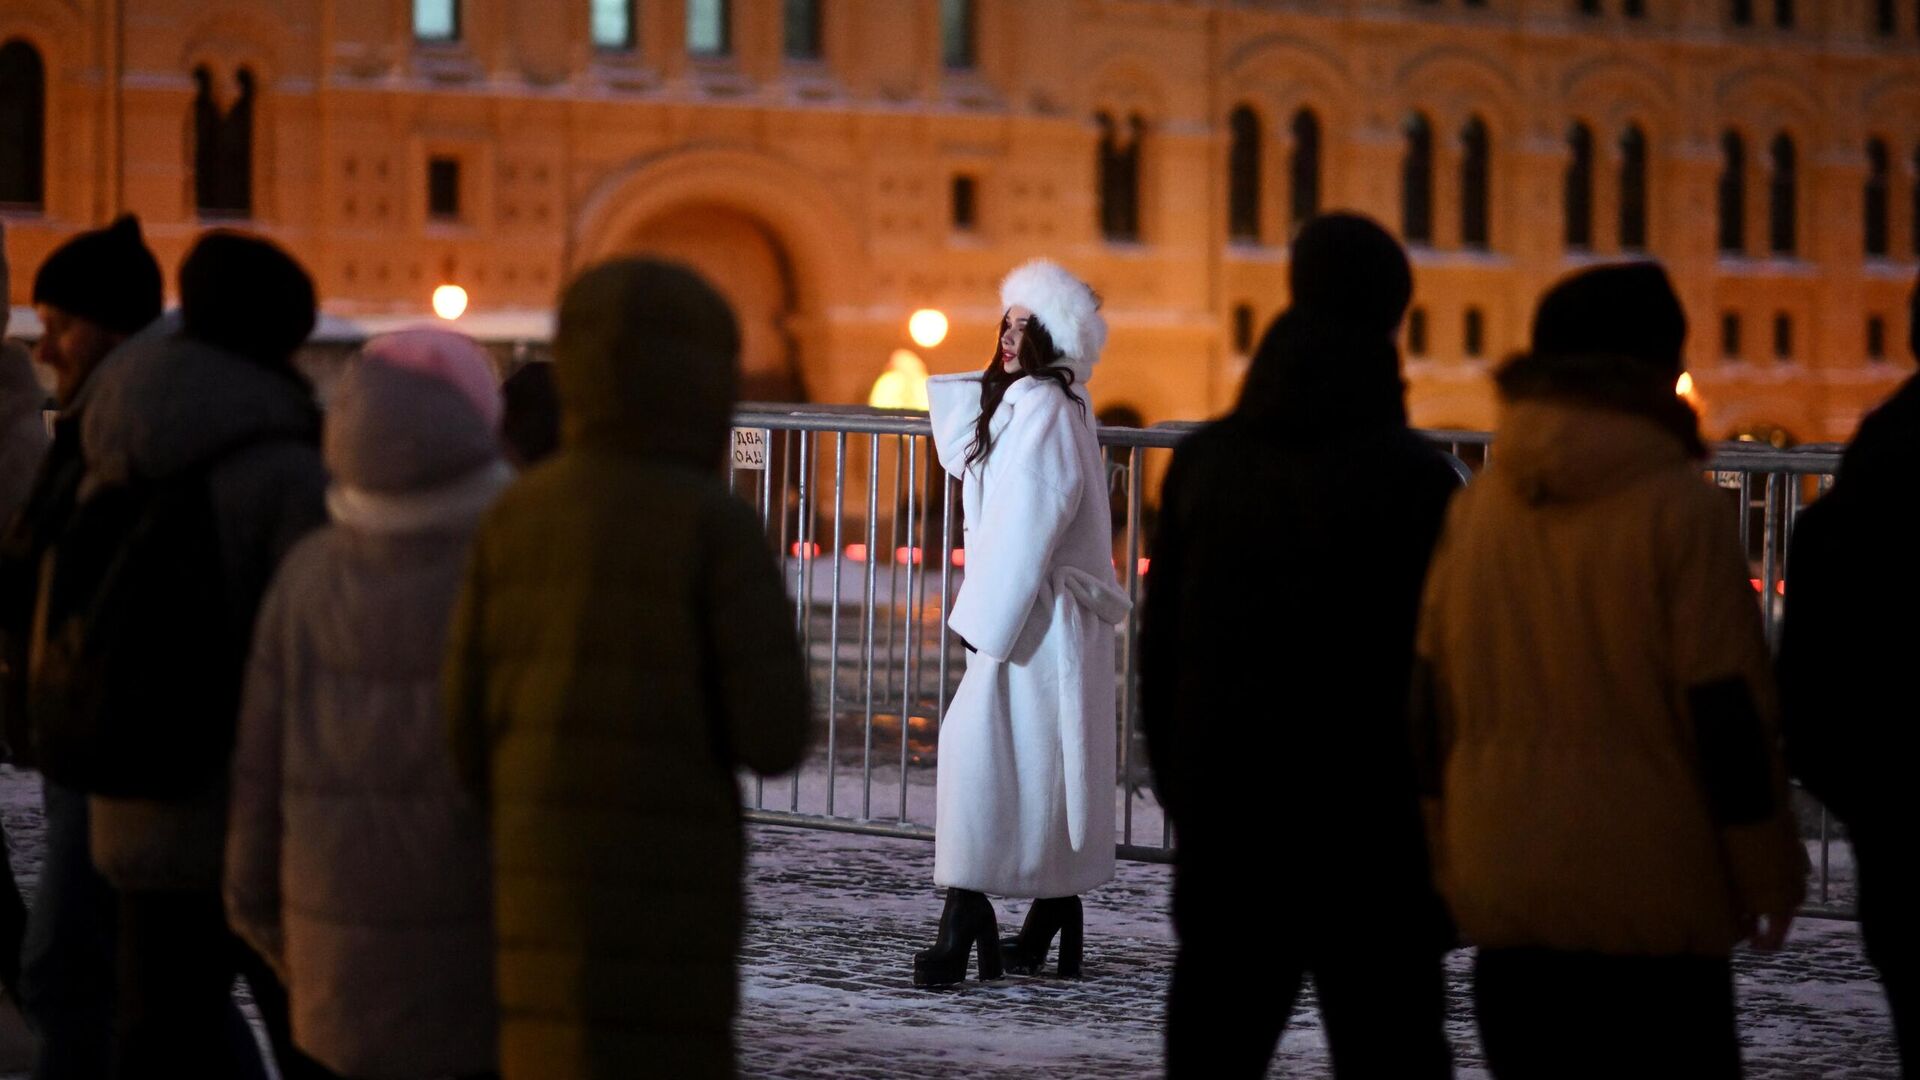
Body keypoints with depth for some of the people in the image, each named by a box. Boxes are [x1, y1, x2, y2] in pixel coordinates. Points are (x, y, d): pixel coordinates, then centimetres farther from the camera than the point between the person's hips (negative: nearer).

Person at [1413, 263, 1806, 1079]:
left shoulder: (1476, 508, 6)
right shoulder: (1678, 509, -10)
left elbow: (1432, 700, 10)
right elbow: (1726, 708, -10)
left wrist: (1452, 860, 19)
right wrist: (1769, 873, -1)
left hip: (1503, 895, 5)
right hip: (1651, 897, -5)